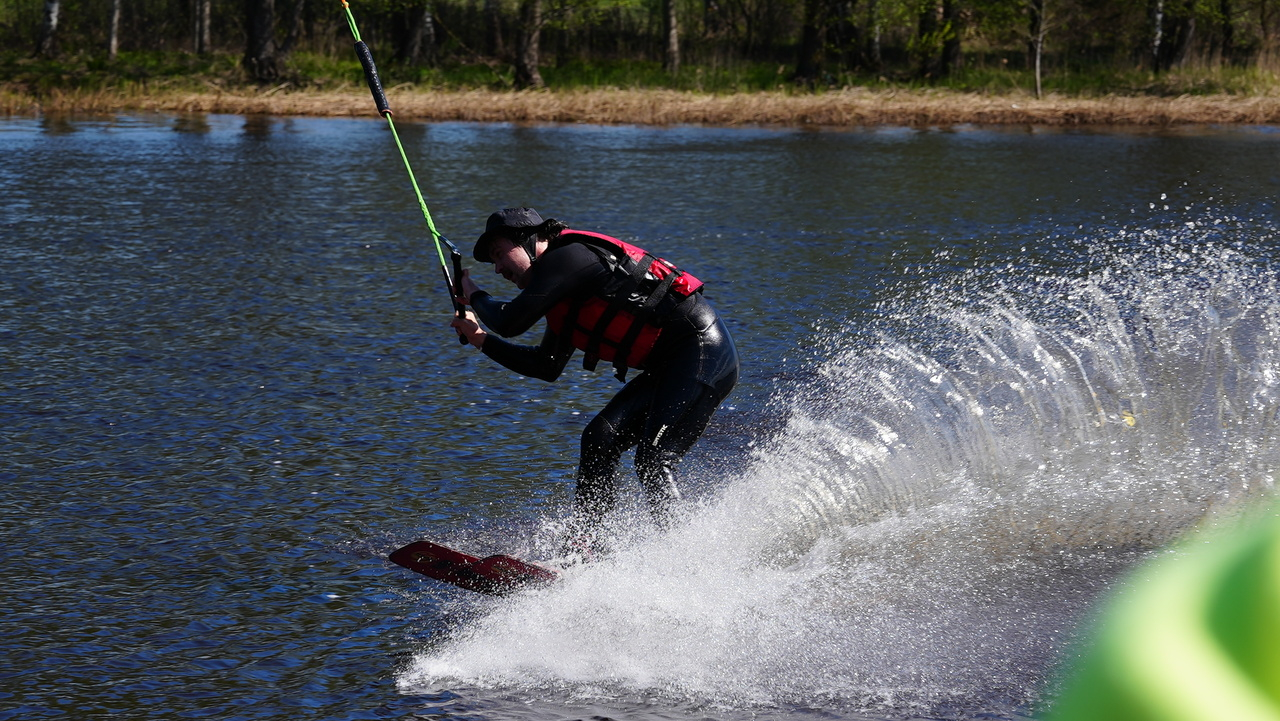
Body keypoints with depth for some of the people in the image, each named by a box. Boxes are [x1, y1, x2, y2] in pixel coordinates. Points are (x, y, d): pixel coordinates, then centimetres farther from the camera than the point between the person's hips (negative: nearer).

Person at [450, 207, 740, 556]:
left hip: (702, 350, -10)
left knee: (653, 461, -17)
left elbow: (511, 322, -12)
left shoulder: (568, 258, -10)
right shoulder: (564, 294, 21)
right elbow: (547, 367, 29)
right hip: (669, 368, 10)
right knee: (601, 438, 4)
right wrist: (482, 339, 26)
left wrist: (475, 298, 9)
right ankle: (583, 547, 2)